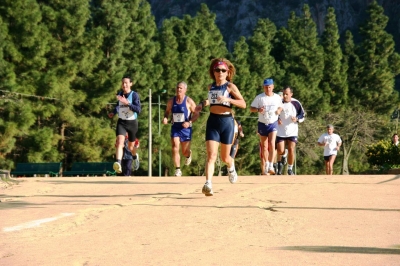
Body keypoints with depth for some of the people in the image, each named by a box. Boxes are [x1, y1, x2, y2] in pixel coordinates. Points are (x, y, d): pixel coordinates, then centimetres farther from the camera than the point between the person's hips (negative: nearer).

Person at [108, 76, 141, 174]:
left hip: (132, 122, -2)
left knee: (131, 147, 14)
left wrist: (127, 103, -31)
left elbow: (138, 110, -22)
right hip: (121, 122, 2)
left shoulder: (134, 95, -11)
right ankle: (118, 164, -39)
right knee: (120, 142, -24)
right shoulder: (119, 93, 4)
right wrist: (113, 113, 10)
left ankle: (135, 157, 50)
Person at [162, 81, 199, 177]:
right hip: (175, 128, 2)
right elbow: (167, 111, 17)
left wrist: (189, 122, -21)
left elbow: (196, 114, -5)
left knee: (185, 151, 8)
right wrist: (165, 118, -5)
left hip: (186, 128, -2)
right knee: (175, 149, -14)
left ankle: (188, 155, 47)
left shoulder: (189, 101, -8)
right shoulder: (171, 101, 2)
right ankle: (177, 170, -8)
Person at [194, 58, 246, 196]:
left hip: (226, 121, -2)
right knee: (211, 155, -14)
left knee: (225, 157, 11)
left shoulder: (230, 86, -4)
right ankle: (208, 184, -23)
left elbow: (243, 104, -11)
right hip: (212, 121, 2)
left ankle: (231, 168, 47)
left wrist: (228, 99, -23)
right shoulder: (211, 87, 9)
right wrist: (202, 104, 12)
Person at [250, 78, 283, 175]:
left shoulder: (277, 97, 1)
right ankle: (266, 166, 27)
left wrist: (279, 110, -6)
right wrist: (258, 110, -23)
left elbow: (280, 106, 17)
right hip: (262, 124, 1)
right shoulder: (259, 97, -5)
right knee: (264, 146, 10)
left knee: (272, 144, -17)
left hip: (273, 124, -1)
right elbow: (251, 108, -2)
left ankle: (271, 166, -17)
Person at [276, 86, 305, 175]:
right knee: (280, 151, -5)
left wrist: (297, 119, -14)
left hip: (292, 131, 0)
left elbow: (302, 115, 6)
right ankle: (284, 155, 33)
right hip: (281, 132, 1)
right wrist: (277, 119, -10)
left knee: (291, 150, -7)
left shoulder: (296, 103, -4)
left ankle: (290, 169, 10)